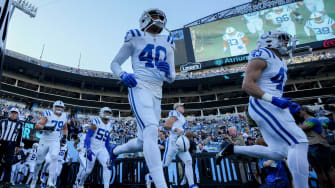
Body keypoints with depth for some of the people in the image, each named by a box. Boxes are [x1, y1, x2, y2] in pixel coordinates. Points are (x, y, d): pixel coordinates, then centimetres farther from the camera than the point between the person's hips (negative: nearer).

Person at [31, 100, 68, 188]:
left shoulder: (64, 117, 5)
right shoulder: (48, 114, -8)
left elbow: (65, 128, 22)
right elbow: (37, 125, -14)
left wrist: (64, 136, 7)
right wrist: (46, 127, -30)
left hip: (55, 142, 1)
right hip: (44, 141, -1)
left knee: (54, 157, -22)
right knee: (39, 161, 11)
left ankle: (50, 181, -17)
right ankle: (34, 178, 37)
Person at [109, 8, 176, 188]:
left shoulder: (168, 44, 20)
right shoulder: (135, 38, 8)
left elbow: (171, 78, 19)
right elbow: (115, 63, 12)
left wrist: (168, 71, -6)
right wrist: (123, 75, -10)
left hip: (156, 93, 6)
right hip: (139, 87, -5)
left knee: (143, 142, 8)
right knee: (151, 131, -26)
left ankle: (114, 149, 38)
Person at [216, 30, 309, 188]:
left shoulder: (280, 62, 24)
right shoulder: (263, 56, -7)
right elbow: (247, 85, -17)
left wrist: (287, 104, 12)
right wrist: (273, 99, -24)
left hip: (272, 107, 10)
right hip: (264, 106, -10)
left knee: (278, 152, 11)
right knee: (299, 143, -14)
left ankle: (231, 149, 17)